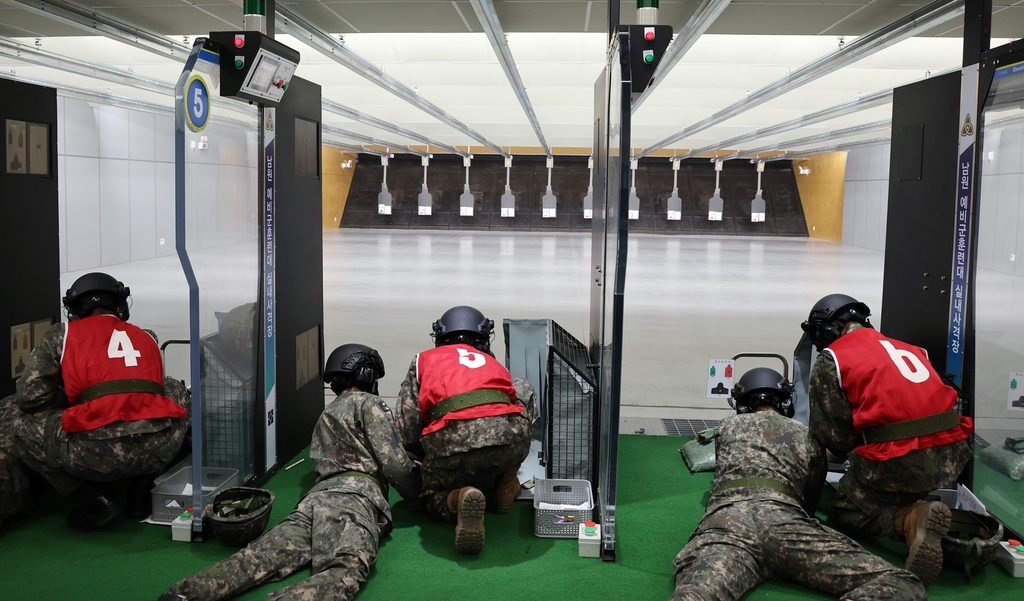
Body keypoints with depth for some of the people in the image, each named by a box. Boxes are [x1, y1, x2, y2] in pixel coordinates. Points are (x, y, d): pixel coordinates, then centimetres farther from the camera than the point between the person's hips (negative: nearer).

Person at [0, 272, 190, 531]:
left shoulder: (63, 334, 13)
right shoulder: (146, 338, 25)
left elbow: (30, 396, 7)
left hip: (98, 452, -4)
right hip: (159, 450, 4)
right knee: (175, 390, 36)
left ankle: (93, 496, 8)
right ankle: (141, 489, 25)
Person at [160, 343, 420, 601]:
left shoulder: (328, 413, 37)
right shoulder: (370, 403, 11)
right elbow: (394, 464, 3)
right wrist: (417, 491, 22)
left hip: (319, 494, 8)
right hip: (353, 496, -8)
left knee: (265, 556, -15)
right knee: (346, 570, -32)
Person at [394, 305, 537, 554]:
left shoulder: (424, 360, 27)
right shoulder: (493, 363, 34)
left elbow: (408, 432, 17)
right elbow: (529, 413, 42)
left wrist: (433, 455, 37)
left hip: (451, 444, -1)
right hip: (508, 441, 1)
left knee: (436, 500, 31)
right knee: (523, 389, 35)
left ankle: (460, 499, -7)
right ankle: (506, 488, 28)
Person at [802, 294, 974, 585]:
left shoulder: (831, 359, 3)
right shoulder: (907, 348, 21)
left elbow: (837, 439, -1)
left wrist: (850, 450, 22)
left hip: (897, 461, -7)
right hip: (953, 454, 7)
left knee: (848, 514, 17)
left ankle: (913, 520, -9)